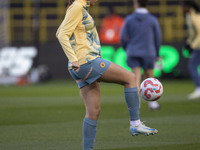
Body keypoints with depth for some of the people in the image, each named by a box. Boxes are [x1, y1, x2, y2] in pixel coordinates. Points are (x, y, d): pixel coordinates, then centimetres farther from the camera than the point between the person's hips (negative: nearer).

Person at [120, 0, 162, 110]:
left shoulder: (129, 19, -3)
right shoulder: (153, 20, -3)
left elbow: (123, 37, -1)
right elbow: (157, 38, 1)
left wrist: (127, 49, 18)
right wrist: (157, 54, 14)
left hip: (133, 53, 0)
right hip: (148, 53, 0)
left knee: (136, 78, -4)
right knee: (149, 78, 15)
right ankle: (152, 103, 24)